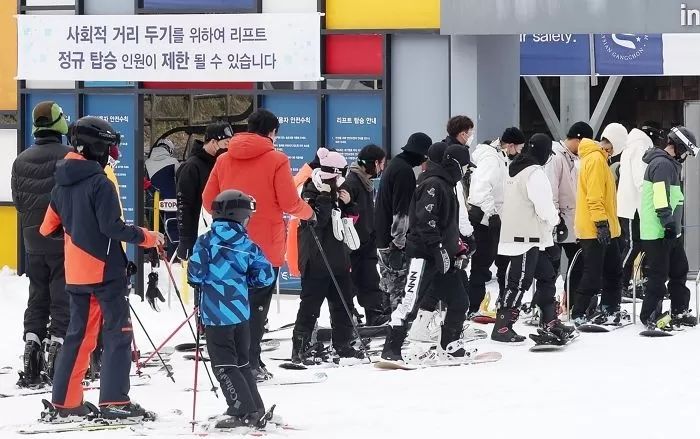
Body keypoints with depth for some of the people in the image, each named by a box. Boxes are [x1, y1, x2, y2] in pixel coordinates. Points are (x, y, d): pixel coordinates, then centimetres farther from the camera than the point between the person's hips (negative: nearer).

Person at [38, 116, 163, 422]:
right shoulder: (99, 184, -16)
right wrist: (147, 237, -12)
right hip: (105, 269, -8)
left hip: (76, 272, 8)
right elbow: (112, 227, -22)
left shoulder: (63, 183, 9)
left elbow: (50, 226, 17)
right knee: (117, 333, -2)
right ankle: (114, 402, -7)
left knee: (79, 334, 14)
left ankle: (64, 403, 13)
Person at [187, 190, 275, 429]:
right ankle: (256, 411, 16)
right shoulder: (248, 246, 0)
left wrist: (198, 281, 12)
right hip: (241, 312, 4)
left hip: (215, 314, -4)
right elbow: (266, 276, 0)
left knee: (224, 364, 2)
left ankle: (243, 411, -5)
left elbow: (195, 274, -11)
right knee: (241, 362, 17)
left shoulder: (206, 241, -7)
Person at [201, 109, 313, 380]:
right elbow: (289, 203, -11)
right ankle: (250, 363, -3)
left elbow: (208, 199, 9)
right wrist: (308, 212, 10)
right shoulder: (276, 160, -8)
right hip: (266, 245, -4)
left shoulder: (224, 160, 6)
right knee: (257, 305, 2)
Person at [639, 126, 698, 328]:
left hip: (670, 233, 11)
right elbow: (660, 197, -25)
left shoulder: (670, 164, 20)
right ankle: (650, 316, 1)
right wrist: (669, 223, -26)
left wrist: (676, 225, 27)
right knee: (659, 275, -5)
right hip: (658, 233, -11)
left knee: (679, 271, 16)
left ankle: (679, 312, 24)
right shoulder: (663, 164, -16)